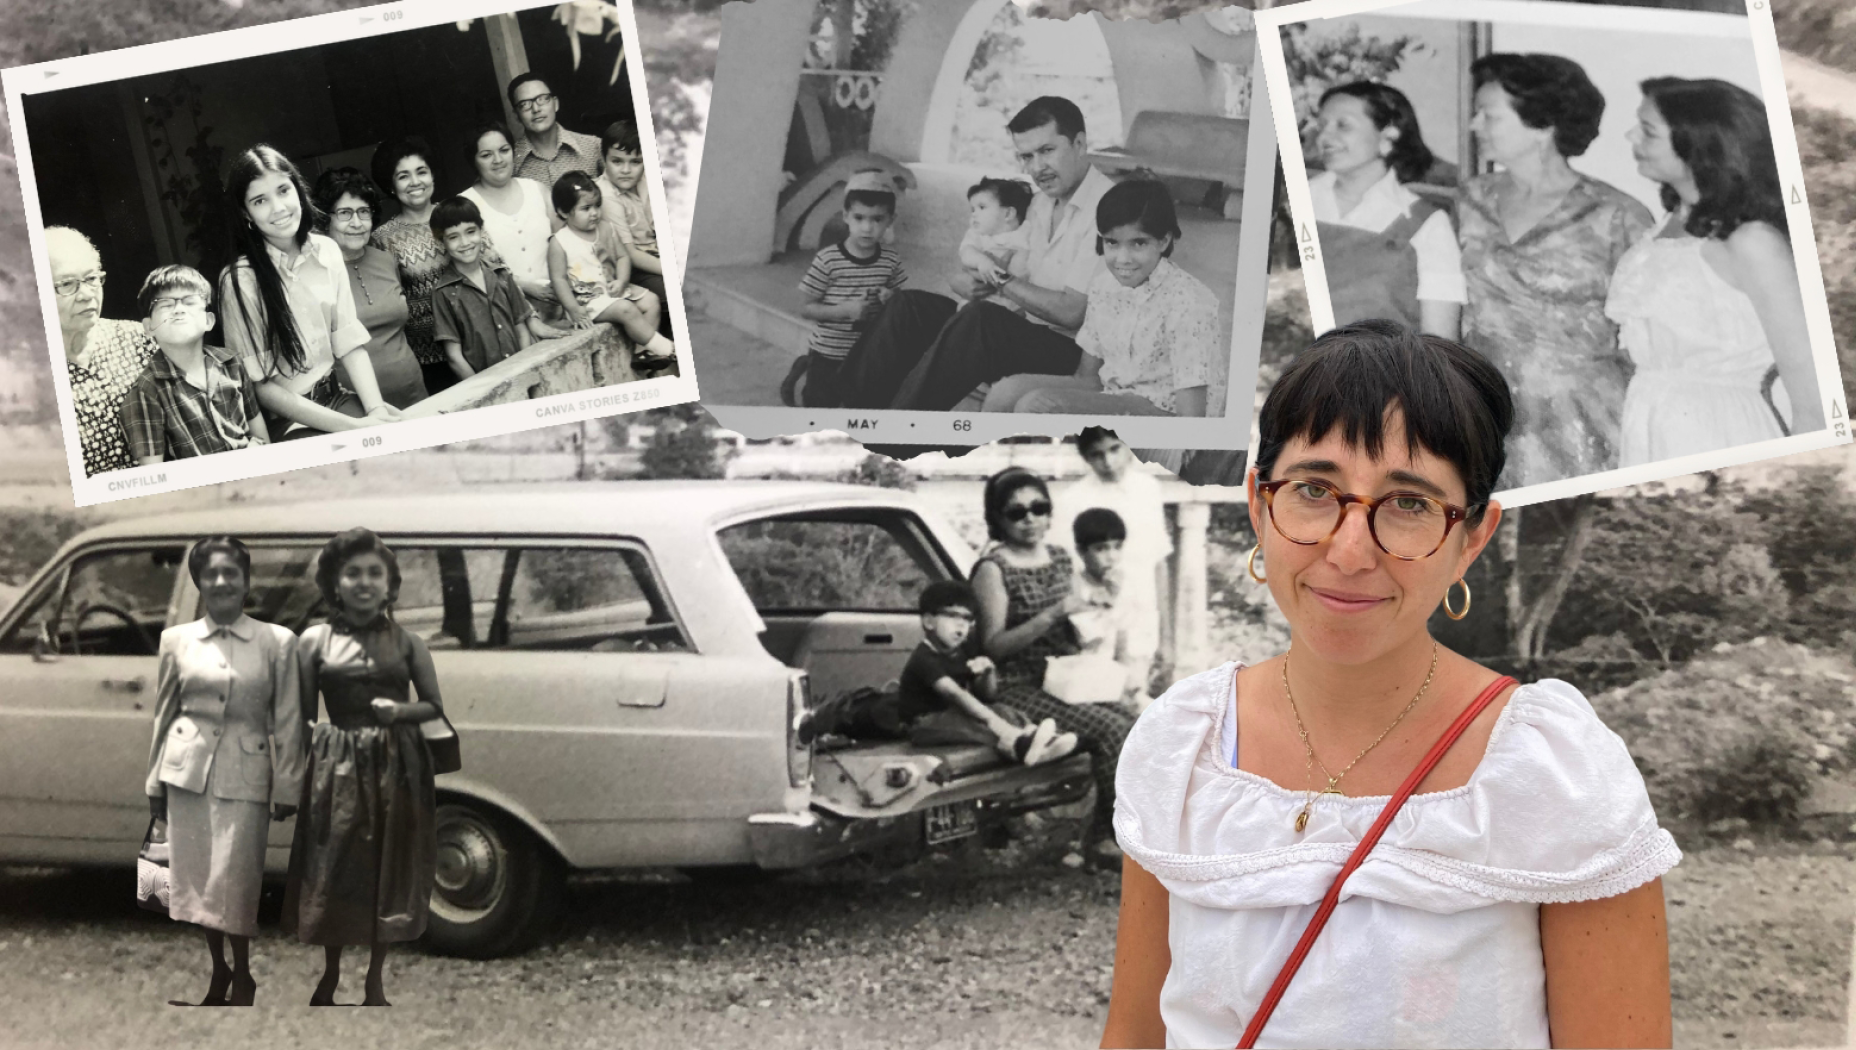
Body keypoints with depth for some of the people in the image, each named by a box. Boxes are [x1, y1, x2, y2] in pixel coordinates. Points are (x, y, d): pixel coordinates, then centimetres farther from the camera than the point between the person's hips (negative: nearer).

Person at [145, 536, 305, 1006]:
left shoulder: (277, 641, -2)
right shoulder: (176, 640, 5)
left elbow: (287, 722, -1)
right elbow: (164, 715, 11)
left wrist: (287, 788, -3)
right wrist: (154, 782, 11)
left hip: (244, 772, -3)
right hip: (187, 767, 3)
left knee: (234, 879, -3)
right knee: (196, 877, 9)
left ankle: (242, 978, 15)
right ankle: (217, 972, 25)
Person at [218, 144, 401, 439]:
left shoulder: (326, 252, 3)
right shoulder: (240, 281, -13)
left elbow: (349, 341, 5)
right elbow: (261, 387, -11)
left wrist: (375, 408, -13)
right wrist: (352, 426, -19)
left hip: (335, 398, 5)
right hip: (283, 420, -5)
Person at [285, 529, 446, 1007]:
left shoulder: (407, 642, 3)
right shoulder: (315, 640, 1)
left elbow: (435, 707, 7)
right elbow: (300, 716, 2)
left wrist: (401, 711, -13)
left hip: (397, 769, 1)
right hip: (337, 768, -1)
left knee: (389, 873, 6)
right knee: (334, 873, 4)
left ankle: (375, 981, 19)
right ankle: (330, 975, 22)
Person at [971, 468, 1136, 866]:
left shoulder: (1059, 558, 14)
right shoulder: (993, 568, -6)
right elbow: (994, 645, -13)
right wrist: (1051, 616, -21)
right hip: (1018, 689, -7)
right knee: (1112, 729, -25)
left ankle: (1105, 836, -12)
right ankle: (1108, 832, -13)